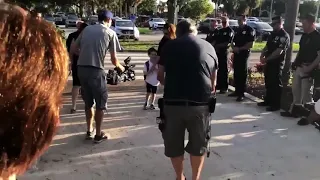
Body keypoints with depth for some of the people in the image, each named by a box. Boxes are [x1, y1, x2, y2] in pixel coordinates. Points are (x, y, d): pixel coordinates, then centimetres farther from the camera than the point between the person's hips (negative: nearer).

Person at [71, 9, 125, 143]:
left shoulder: (86, 29, 15)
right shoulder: (110, 33, 3)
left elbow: (73, 49, 14)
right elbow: (114, 60, 3)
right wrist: (120, 67, 23)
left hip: (81, 69, 5)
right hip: (96, 70, -5)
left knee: (88, 102, 19)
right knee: (101, 103, 10)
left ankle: (89, 131, 29)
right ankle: (98, 134, 17)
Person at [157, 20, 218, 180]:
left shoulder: (169, 46, 10)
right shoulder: (209, 47, 13)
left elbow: (160, 76, 12)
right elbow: (213, 81, 17)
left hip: (172, 102, -1)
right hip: (200, 103, 1)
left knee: (174, 144, 20)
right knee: (198, 144, 21)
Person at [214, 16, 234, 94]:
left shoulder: (230, 31, -4)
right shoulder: (220, 30, 19)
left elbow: (228, 43, -13)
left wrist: (219, 46, -11)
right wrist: (215, 46, 2)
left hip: (224, 52, -7)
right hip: (217, 51, 7)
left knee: (224, 70, -4)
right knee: (218, 69, 10)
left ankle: (225, 87, 0)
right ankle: (219, 85, 18)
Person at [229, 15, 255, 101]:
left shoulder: (250, 30, -6)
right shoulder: (236, 30, 15)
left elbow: (250, 44, -12)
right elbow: (233, 41, 19)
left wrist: (240, 49, -13)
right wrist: (233, 47, -3)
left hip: (244, 54, -7)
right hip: (236, 54, 7)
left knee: (243, 74, -3)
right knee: (236, 73, 9)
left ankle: (242, 93, 0)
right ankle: (237, 91, 19)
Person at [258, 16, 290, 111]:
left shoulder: (284, 36, -13)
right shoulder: (273, 34, 15)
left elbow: (279, 51, -20)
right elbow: (267, 46, 16)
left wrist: (267, 59, -18)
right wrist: (262, 55, -3)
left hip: (277, 63, -8)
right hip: (269, 62, 9)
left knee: (276, 84, -2)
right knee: (268, 83, 15)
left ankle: (276, 104, 4)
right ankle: (268, 101, 27)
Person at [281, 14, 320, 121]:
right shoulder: (304, 35, 12)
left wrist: (310, 68, -23)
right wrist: (295, 62, 10)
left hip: (307, 69, -8)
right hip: (299, 67, 8)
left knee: (306, 93, -3)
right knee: (296, 90, 16)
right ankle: (294, 111, 28)